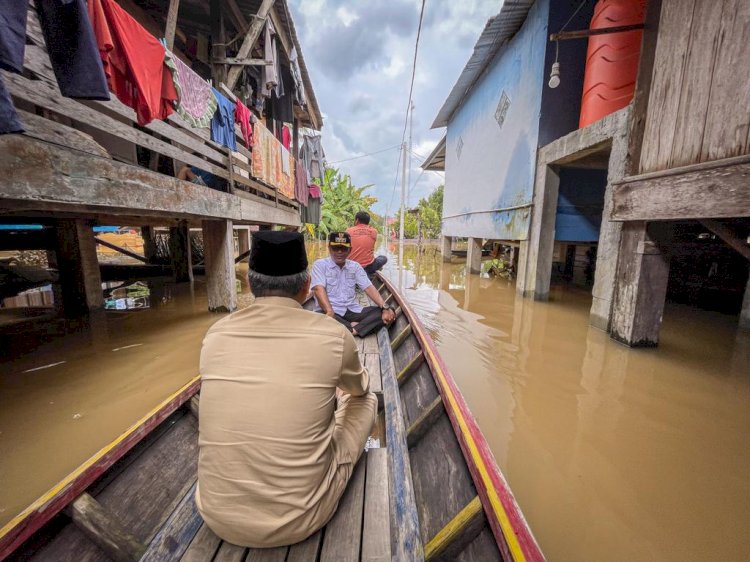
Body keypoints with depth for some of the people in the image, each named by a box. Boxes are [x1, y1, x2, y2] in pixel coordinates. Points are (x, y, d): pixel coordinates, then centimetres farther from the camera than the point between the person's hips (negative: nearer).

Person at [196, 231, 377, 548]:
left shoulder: (216, 334, -7)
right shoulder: (333, 335, -17)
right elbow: (360, 388, 8)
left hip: (217, 516, 4)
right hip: (299, 521, -3)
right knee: (366, 400, 17)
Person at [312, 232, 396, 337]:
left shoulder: (355, 266, 15)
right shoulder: (320, 265, 3)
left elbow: (369, 288, 5)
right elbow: (319, 289, -13)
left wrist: (385, 308, -12)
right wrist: (330, 313, -30)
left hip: (353, 311, 4)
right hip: (330, 312, -4)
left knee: (390, 313, -15)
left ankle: (352, 330, -29)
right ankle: (355, 329, -23)